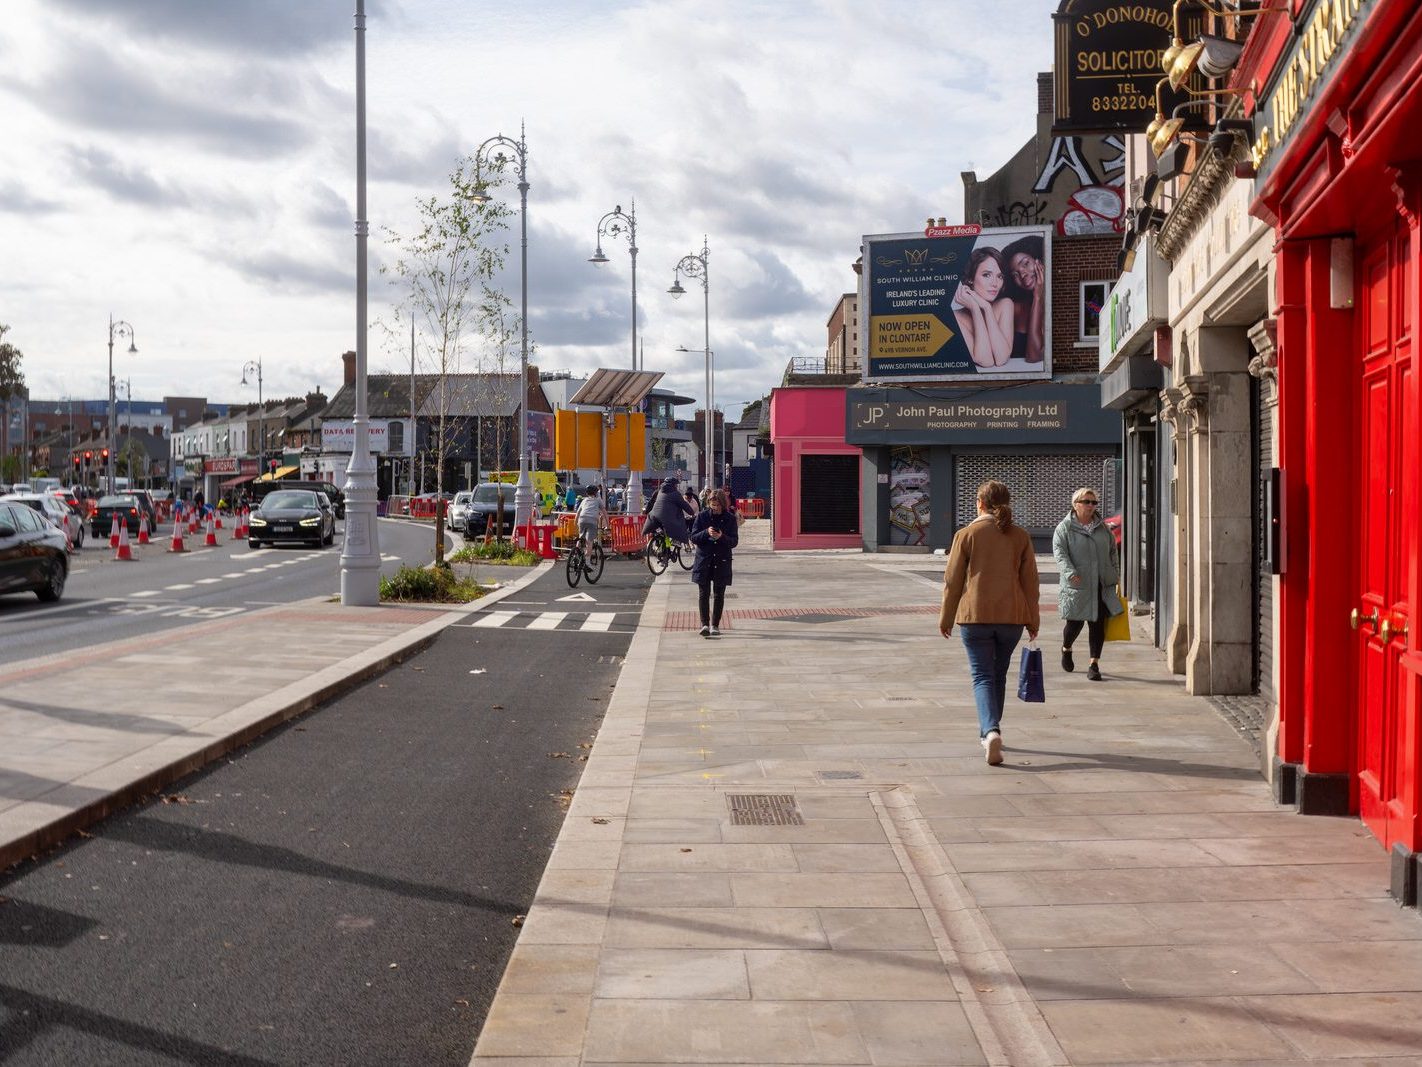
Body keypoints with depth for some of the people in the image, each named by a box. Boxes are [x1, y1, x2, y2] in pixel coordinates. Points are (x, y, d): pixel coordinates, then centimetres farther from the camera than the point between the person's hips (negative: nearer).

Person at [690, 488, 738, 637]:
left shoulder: (730, 519, 1)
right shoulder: (702, 516, 1)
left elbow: (734, 541, -1)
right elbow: (693, 538, -1)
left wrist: (722, 537, -20)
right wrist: (706, 533, -19)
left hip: (722, 562, 1)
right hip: (704, 560, 0)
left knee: (719, 594, 4)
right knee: (704, 593, -5)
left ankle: (715, 625, 13)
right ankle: (705, 624, -4)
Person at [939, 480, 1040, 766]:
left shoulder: (967, 534, -4)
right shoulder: (1020, 536, 4)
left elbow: (953, 579, -2)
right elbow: (1029, 580, 5)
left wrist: (946, 617, 7)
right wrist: (1033, 619, 12)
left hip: (975, 615, -3)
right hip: (1012, 616, 3)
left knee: (982, 676, -2)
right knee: (999, 674, 18)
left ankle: (992, 731, -23)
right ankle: (988, 730, 30)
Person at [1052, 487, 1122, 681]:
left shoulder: (1102, 526, 14)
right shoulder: (1064, 527, -2)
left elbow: (1112, 548, 23)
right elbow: (1059, 552, -12)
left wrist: (1112, 572, 14)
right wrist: (1070, 572, -26)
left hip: (1101, 586, 4)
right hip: (1077, 585, -4)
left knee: (1098, 624, -1)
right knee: (1075, 623, 0)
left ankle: (1094, 664, 4)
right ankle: (1066, 649, 32)